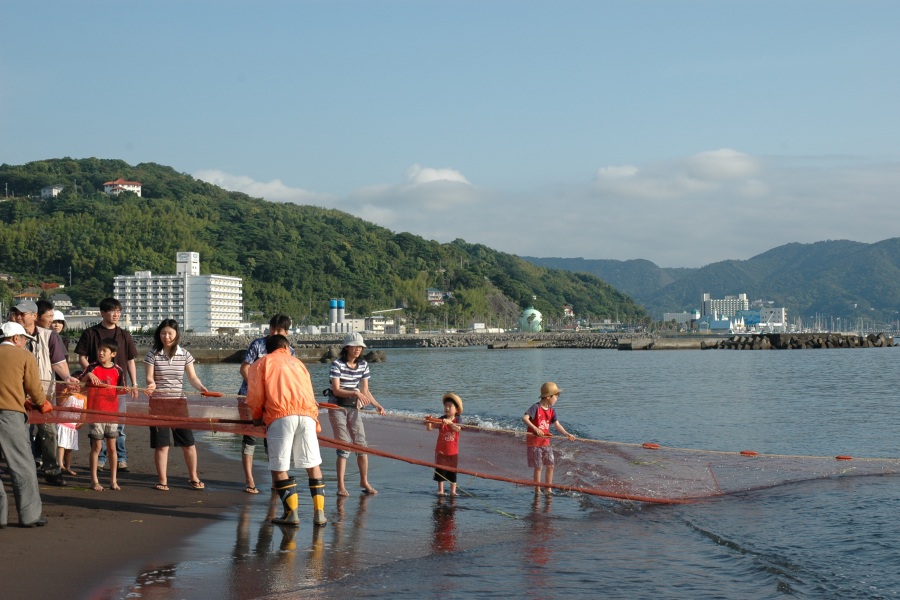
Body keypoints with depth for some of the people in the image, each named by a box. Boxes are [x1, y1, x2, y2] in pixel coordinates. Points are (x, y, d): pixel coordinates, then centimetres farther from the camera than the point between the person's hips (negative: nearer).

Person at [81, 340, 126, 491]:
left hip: (112, 412, 2)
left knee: (112, 447, 7)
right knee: (96, 446, 1)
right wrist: (88, 375, -25)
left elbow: (120, 390, 8)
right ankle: (94, 480, 8)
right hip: (95, 412, -2)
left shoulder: (118, 370, 3)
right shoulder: (93, 368, -1)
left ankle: (113, 480, 15)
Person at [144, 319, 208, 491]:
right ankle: (162, 480, 10)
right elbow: (149, 377, -5)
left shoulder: (184, 355, 4)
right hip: (158, 402, -1)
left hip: (179, 402, 2)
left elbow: (192, 377, 3)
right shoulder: (153, 355, 0)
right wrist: (151, 384, -28)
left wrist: (201, 387, -17)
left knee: (188, 441, 2)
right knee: (161, 443, 0)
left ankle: (193, 477, 18)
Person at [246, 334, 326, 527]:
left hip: (280, 417, -3)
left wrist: (257, 418, 28)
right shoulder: (298, 363, 28)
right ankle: (319, 513, 9)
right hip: (307, 415, 4)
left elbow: (255, 397, 11)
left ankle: (292, 514, 1)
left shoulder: (261, 363, 18)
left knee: (279, 468, 4)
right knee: (313, 465, 12)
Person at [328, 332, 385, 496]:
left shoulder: (363, 365, 4)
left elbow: (365, 390, 5)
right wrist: (355, 393, -33)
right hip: (337, 408, -5)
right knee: (344, 445, -10)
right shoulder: (337, 364, -14)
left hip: (354, 408, 5)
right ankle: (341, 486, -3)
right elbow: (336, 390, -20)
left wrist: (376, 405, -9)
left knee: (361, 444, 2)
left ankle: (364, 481, 15)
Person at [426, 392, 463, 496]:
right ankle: (440, 490, 13)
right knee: (440, 471, 4)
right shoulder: (441, 419, -4)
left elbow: (458, 429, -26)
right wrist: (429, 423, -35)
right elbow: (430, 428, -13)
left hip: (453, 451, 0)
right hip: (441, 451, 0)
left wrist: (449, 422, -41)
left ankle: (453, 491, 15)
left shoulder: (458, 420, -4)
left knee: (452, 472, 8)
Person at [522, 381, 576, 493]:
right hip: (534, 443, -7)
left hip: (546, 442, 7)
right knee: (539, 467, -3)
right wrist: (535, 429, -39)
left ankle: (548, 489, 18)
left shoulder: (552, 411, 6)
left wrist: (567, 434, -16)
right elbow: (525, 418, -26)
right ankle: (537, 490, 9)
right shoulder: (536, 407, -14)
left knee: (550, 465, 5)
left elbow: (557, 425, 0)